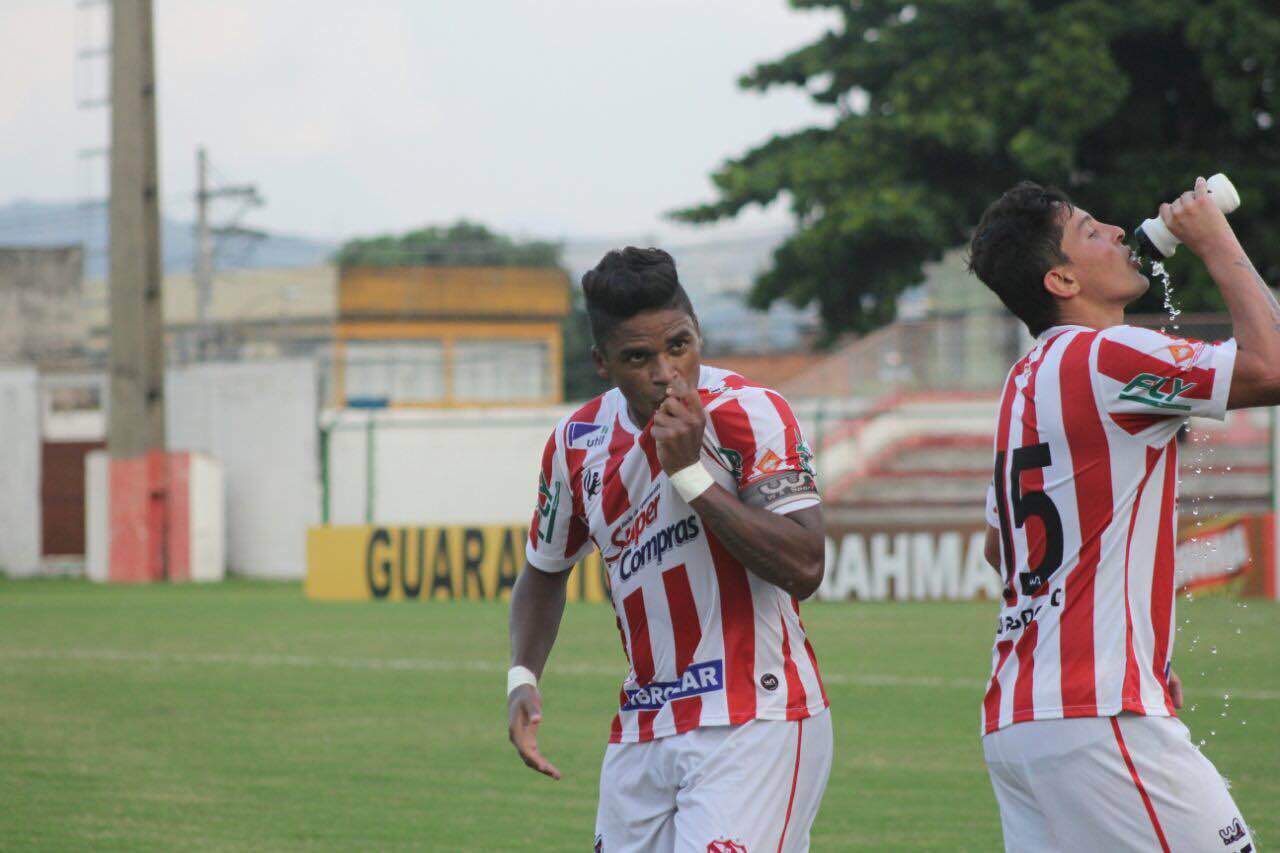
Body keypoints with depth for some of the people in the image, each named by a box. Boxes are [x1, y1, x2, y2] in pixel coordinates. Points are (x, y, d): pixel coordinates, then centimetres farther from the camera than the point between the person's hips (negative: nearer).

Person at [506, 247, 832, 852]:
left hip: (754, 724, -6)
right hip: (642, 730, 6)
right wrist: (522, 678, 6)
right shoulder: (578, 443, 6)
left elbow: (803, 569, -20)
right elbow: (544, 571, 23)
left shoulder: (750, 414, -10)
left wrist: (691, 473, -20)